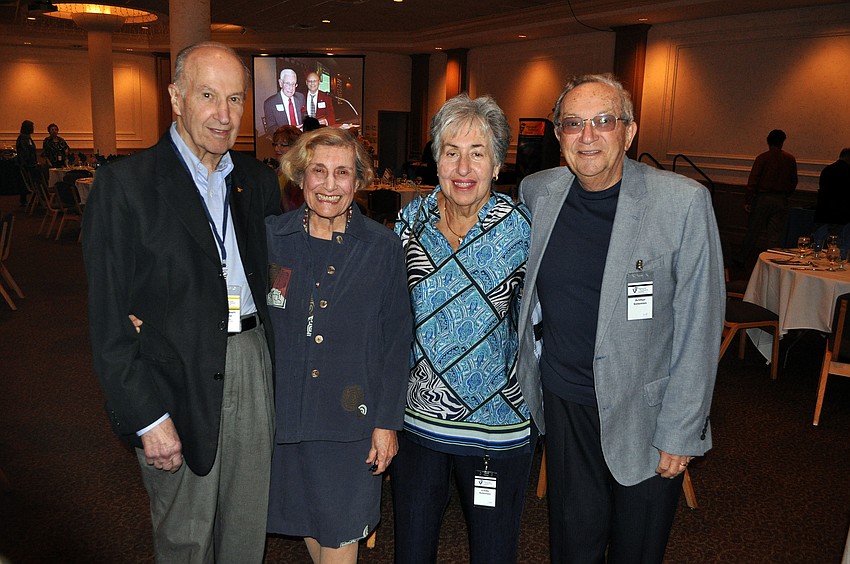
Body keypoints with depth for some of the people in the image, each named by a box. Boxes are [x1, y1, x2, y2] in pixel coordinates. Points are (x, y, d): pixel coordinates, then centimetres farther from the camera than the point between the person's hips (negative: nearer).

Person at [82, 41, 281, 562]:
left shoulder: (259, 181, 7)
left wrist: (280, 370, 2)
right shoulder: (125, 185, -9)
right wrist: (147, 416, -13)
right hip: (178, 385, -4)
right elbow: (110, 320, -11)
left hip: (254, 368, 5)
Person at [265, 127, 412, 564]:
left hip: (349, 415, -2)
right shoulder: (270, 237, -3)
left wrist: (388, 421, -5)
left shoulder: (382, 246, -6)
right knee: (303, 517, 19)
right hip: (283, 410, 2)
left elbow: (396, 342, -3)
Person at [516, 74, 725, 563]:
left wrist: (680, 432, -10)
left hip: (645, 414, -2)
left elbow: (699, 327, -11)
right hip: (563, 404, 3)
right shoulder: (536, 192, -2)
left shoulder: (685, 202, -14)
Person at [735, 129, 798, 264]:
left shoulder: (762, 158, -5)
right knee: (775, 233, 5)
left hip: (762, 198, -2)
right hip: (781, 201, 2)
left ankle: (741, 259, 12)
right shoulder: (790, 159, 3)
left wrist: (748, 201, -7)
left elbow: (752, 182, -10)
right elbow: (794, 182, 8)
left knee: (753, 231, 6)